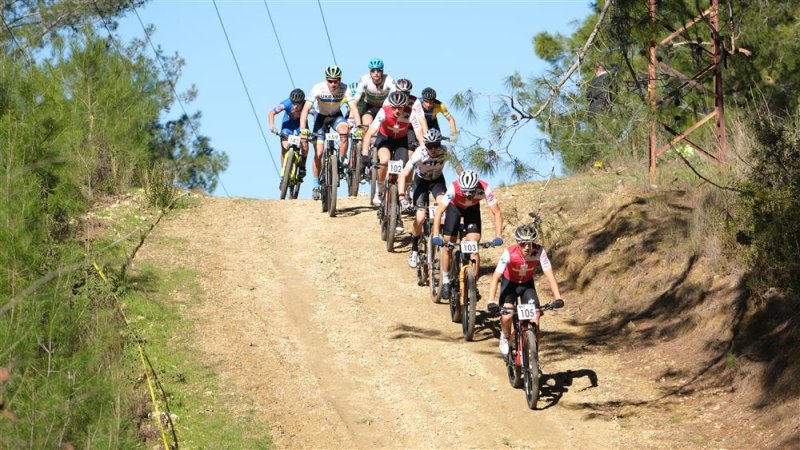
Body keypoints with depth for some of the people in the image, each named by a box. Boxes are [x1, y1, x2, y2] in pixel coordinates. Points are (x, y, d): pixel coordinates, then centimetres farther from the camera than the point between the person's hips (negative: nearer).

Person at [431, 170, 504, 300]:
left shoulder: (484, 189, -37)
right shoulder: (454, 188, -40)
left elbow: (497, 213, -31)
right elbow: (439, 212, -40)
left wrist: (498, 237, -43)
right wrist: (435, 236, -50)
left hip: (473, 209, 1)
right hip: (455, 207, -1)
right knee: (448, 247, -4)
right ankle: (445, 282, 14)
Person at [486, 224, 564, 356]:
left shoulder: (539, 252, -28)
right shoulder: (510, 253, -33)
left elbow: (549, 275, -29)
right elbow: (496, 276, -36)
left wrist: (558, 299, -40)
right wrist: (491, 301, -46)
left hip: (527, 284, 2)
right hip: (509, 282, -2)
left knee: (535, 316, -16)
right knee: (507, 315, -23)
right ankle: (505, 338, 9)